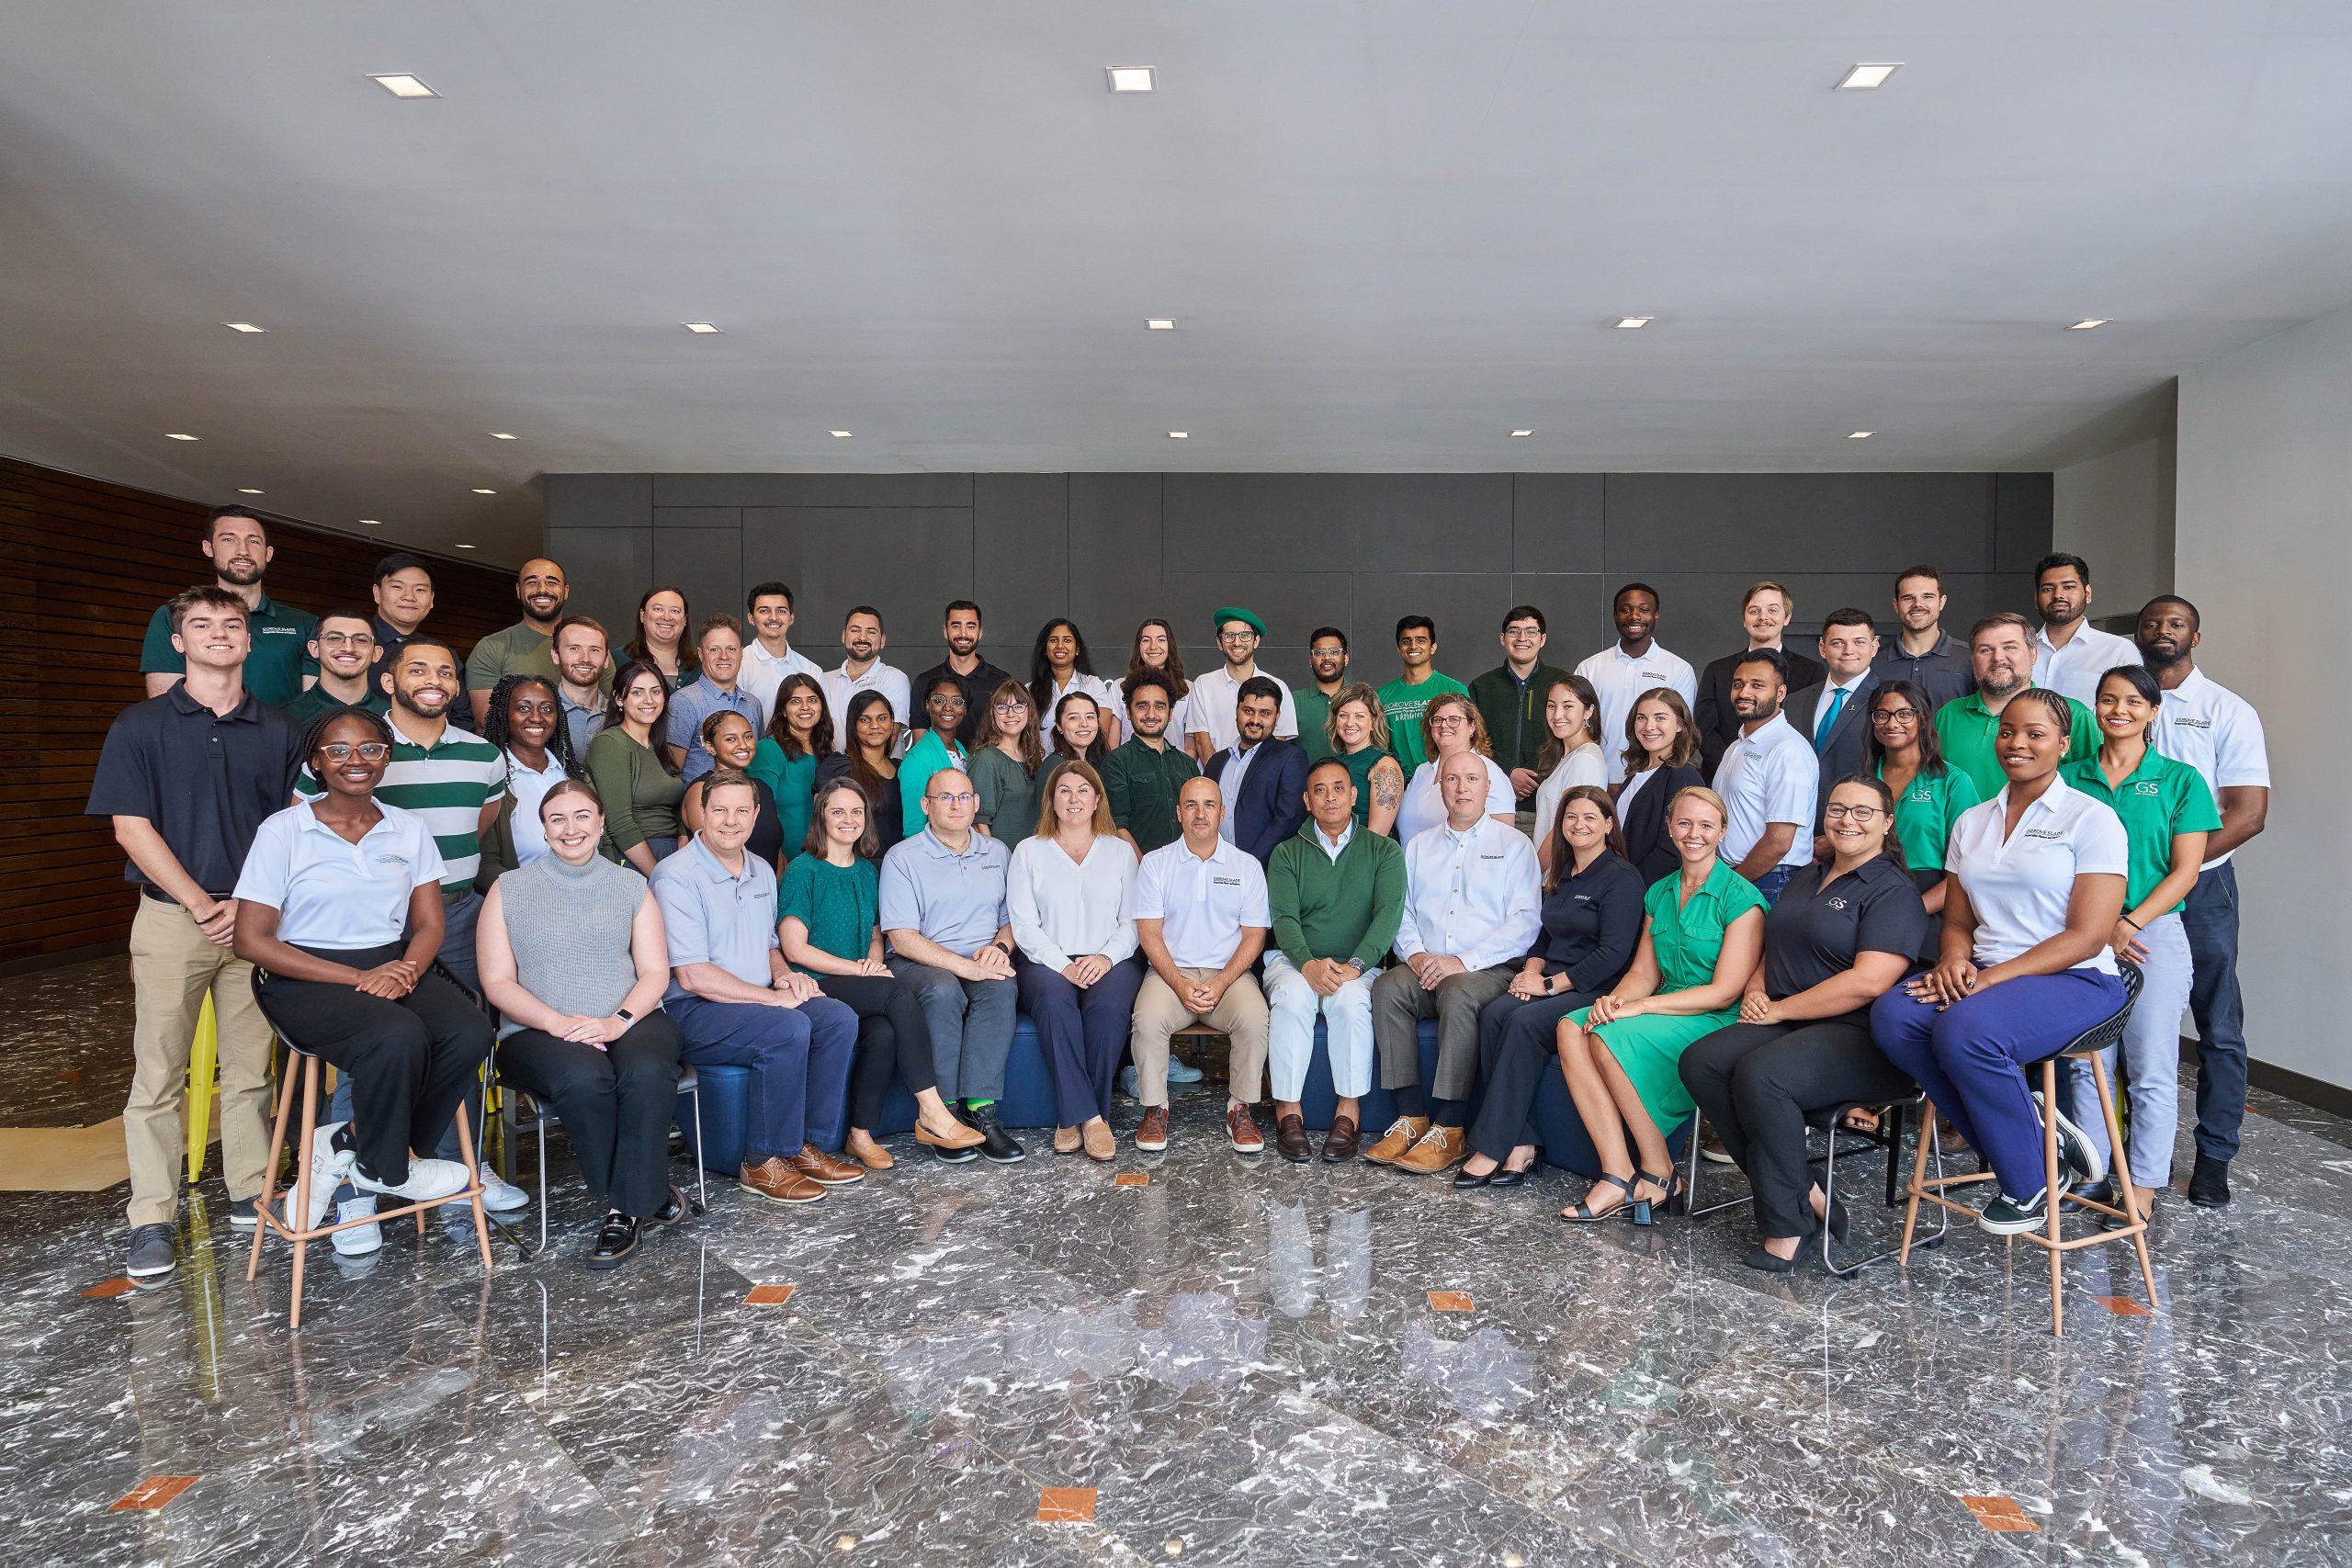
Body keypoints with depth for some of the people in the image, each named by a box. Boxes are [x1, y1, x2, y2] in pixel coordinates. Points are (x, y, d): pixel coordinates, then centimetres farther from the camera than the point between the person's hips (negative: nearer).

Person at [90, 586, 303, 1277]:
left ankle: (251, 1193, 18)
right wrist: (202, 906, -11)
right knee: (158, 1074, 1)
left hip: (256, 918, 2)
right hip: (171, 916, -2)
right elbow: (130, 827, -4)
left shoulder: (278, 731, 8)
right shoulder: (141, 726, 2)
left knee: (251, 1067, 7)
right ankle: (152, 1220, 9)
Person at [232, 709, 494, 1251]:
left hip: (395, 967, 4)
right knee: (398, 1037, -34)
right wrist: (358, 977, -16)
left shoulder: (410, 829, 10)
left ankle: (350, 1145, -5)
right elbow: (252, 940, -7)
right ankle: (388, 1169, -6)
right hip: (306, 979, -4)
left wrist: (402, 973, -17)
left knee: (470, 1033, -26)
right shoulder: (283, 832, -2)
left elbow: (429, 925, 7)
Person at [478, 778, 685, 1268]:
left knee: (648, 1072, -34)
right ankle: (646, 1196, -15)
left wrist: (620, 1020, -13)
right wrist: (559, 1022, -14)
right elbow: (497, 981, 2)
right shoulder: (509, 889, 11)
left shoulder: (631, 886, 14)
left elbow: (655, 973, 7)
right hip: (538, 1029, -1)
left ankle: (625, 1208, -19)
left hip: (630, 1021, 1)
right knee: (584, 1079, -35)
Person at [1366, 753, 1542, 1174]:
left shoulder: (1514, 845, 7)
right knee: (1387, 987, -27)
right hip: (1426, 968, 4)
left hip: (1488, 968, -4)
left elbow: (1524, 921, -4)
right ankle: (1412, 1117, -24)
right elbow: (1403, 911, 14)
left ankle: (1448, 1131, -30)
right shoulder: (1419, 845, 20)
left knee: (1458, 995, -36)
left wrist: (1463, 961, -14)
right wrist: (1414, 953, -8)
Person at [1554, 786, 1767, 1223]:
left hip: (1718, 1022, -6)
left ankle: (1659, 1174, -13)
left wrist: (1638, 1007, -19)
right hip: (1666, 1011, 7)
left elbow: (1725, 992, -14)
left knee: (1609, 1039, -30)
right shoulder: (1659, 893, 14)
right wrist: (1614, 999, -12)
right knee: (1572, 1029, -21)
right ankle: (1617, 1175, -23)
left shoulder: (1741, 898, -8)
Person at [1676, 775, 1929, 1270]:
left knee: (1759, 1074, -34)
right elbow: (1773, 950, 25)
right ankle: (1806, 1195, -14)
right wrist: (1755, 991, 3)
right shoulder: (1808, 878, 20)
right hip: (1787, 1025, 8)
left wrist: (1780, 1009, -13)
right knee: (1699, 1062, -18)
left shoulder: (1893, 891, -5)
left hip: (1860, 1038, -8)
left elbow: (1868, 982, -17)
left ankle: (1785, 1225, -17)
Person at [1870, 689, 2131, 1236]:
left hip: (2075, 980, -5)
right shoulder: (1972, 822, 16)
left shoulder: (2093, 819, -2)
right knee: (1891, 1015, -25)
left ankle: (2027, 1185, -11)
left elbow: (2086, 936, -11)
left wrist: (1991, 978, -20)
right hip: (1981, 978, 6)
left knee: (1965, 1030, -35)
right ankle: (2034, 1132, -10)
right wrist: (1955, 961, -9)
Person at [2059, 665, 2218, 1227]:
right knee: (2085, 1063, 6)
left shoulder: (2180, 780, 3)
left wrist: (2130, 922, -14)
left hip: (2154, 933, -2)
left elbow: (2184, 871, -2)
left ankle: (2143, 1187, 10)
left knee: (2151, 1071, 1)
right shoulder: (2068, 778, 7)